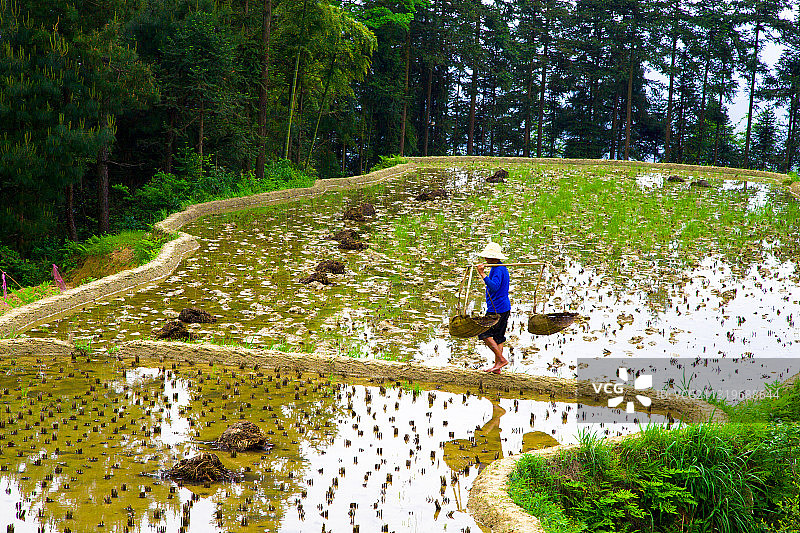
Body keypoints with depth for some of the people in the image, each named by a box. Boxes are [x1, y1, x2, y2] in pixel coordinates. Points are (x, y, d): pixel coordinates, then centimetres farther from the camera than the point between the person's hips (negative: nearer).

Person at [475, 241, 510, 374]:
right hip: (505, 308, 10)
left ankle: (501, 359, -8)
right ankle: (497, 366, 12)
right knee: (498, 336, 10)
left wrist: (483, 274, -35)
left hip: (497, 308, -10)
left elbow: (494, 287, -33)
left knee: (484, 334, -6)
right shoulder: (503, 268, 16)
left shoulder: (497, 270, -17)